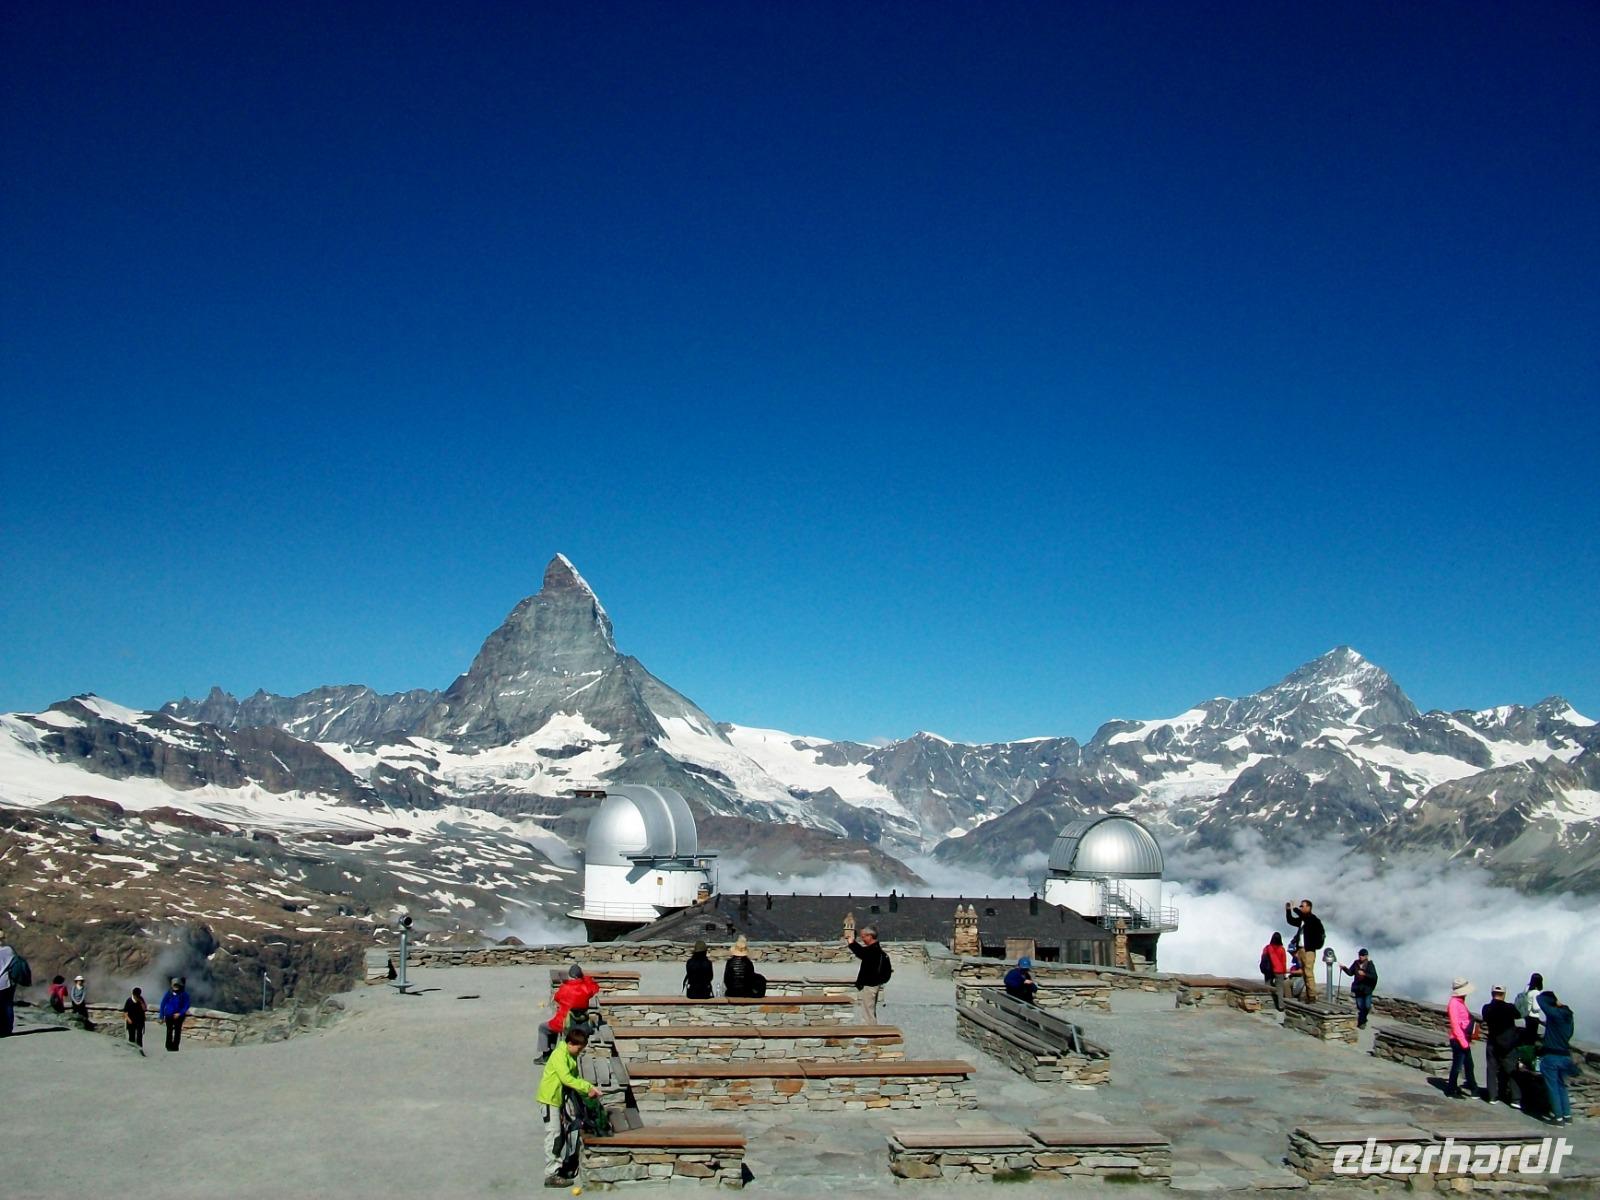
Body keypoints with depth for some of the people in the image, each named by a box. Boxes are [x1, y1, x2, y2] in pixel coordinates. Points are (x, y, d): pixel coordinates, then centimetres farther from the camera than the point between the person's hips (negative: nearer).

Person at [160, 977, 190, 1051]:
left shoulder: (184, 994, -9)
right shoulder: (169, 993, -7)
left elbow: (187, 1005, -5)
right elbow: (163, 1004, 0)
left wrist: (180, 1013, -17)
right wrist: (162, 1017, 0)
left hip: (179, 1016, 0)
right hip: (169, 1016, 0)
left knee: (178, 1031, 4)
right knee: (169, 1031, 7)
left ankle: (175, 1046, 13)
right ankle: (169, 1045, 19)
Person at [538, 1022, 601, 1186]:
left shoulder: (572, 1056, 7)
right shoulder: (559, 1055, -22)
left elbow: (575, 1077, 8)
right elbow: (566, 1078, -31)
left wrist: (588, 1089, -9)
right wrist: (588, 1087, -31)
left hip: (559, 1099, 9)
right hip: (549, 1099, -9)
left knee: (562, 1134, 15)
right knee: (553, 1136, -7)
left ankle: (559, 1167, 26)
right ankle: (551, 1175, -4)